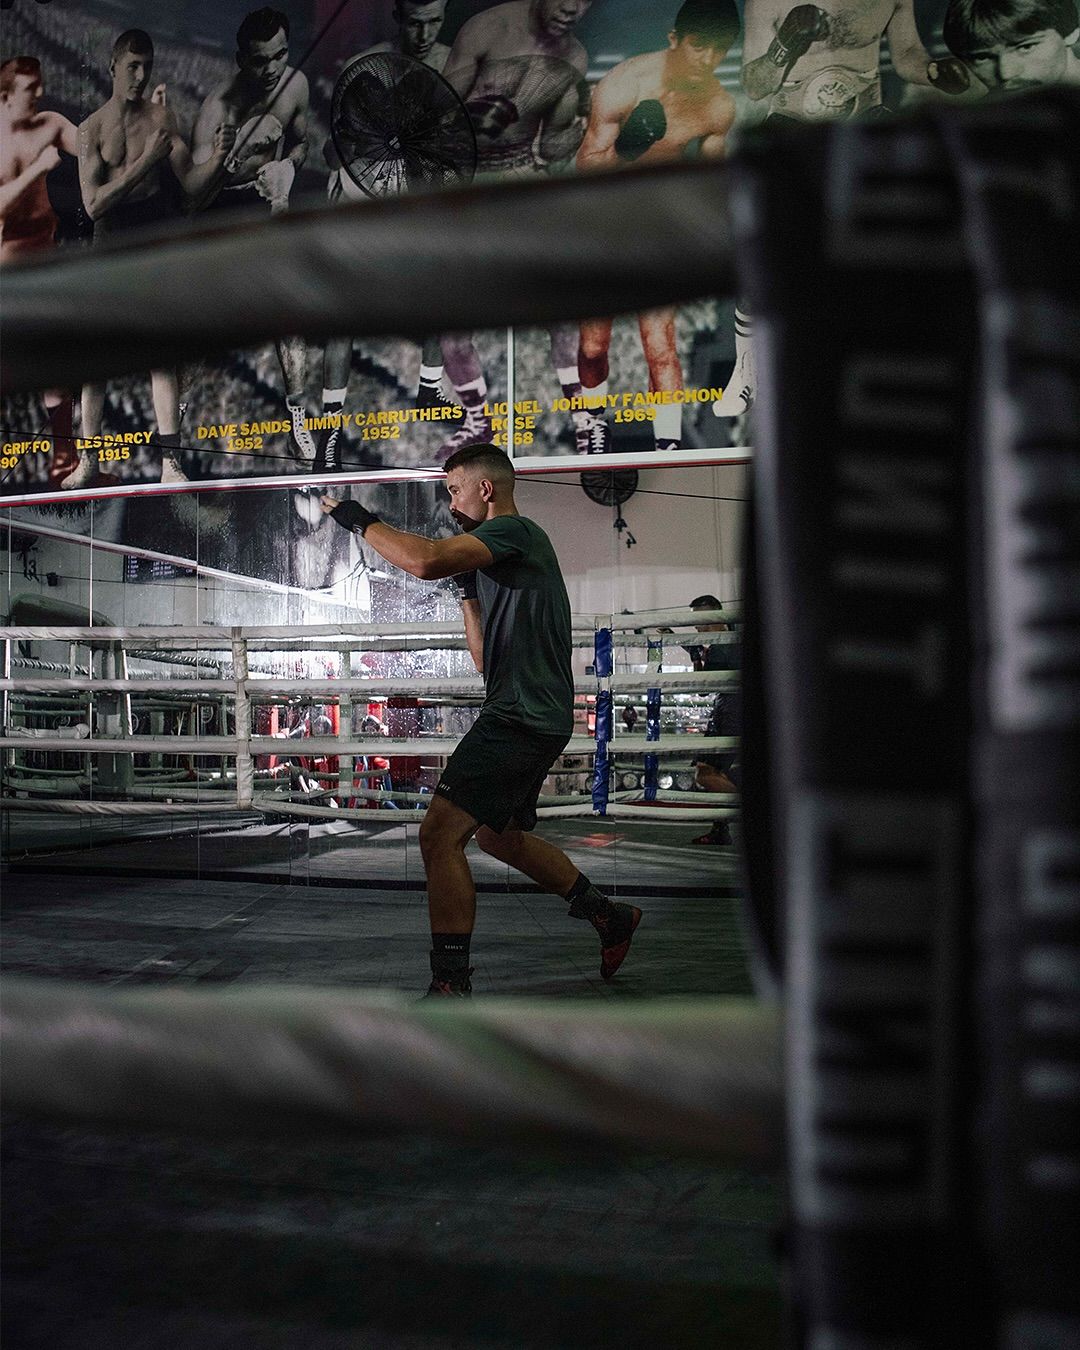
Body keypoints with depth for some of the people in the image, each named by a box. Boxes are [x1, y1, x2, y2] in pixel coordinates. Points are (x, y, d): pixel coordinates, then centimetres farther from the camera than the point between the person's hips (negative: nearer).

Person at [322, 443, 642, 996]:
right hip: (533, 717, 11)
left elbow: (425, 561, -28)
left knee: (440, 836, -15)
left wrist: (360, 520, -14)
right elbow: (487, 660, 22)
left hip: (521, 717, -11)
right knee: (498, 834, 26)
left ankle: (450, 987, -11)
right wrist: (467, 588, 18)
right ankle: (609, 917, 36)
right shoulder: (500, 556, 20)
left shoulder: (514, 530, -10)